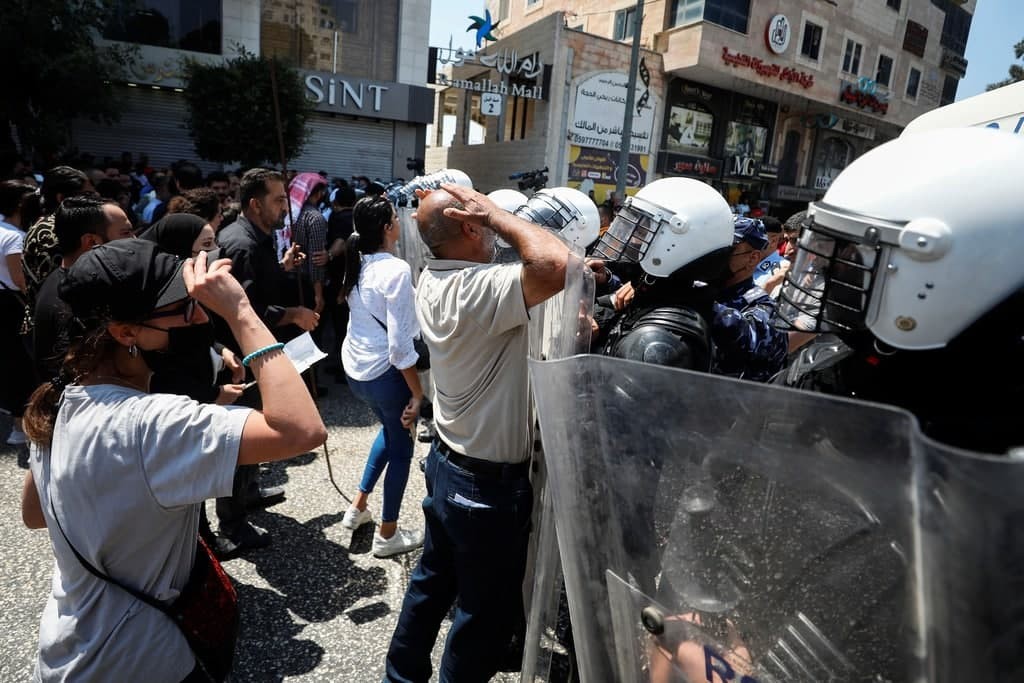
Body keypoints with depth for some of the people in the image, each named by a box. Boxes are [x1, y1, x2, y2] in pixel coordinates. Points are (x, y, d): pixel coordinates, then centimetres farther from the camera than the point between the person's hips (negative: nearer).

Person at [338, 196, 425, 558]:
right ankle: (388, 535, 29)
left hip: (355, 369, 8)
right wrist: (417, 392, -16)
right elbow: (400, 343, -23)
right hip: (385, 373, -8)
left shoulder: (357, 265, 1)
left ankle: (358, 506, 40)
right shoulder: (396, 269, -22)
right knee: (401, 448, 13)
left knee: (390, 429, 31)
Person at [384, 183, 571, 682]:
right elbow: (554, 266, -44)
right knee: (487, 613, 14)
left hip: (447, 462, 9)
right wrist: (497, 214, -29)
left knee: (432, 582, 26)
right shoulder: (479, 288, -27)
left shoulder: (432, 281, 1)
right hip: (490, 482, -9)